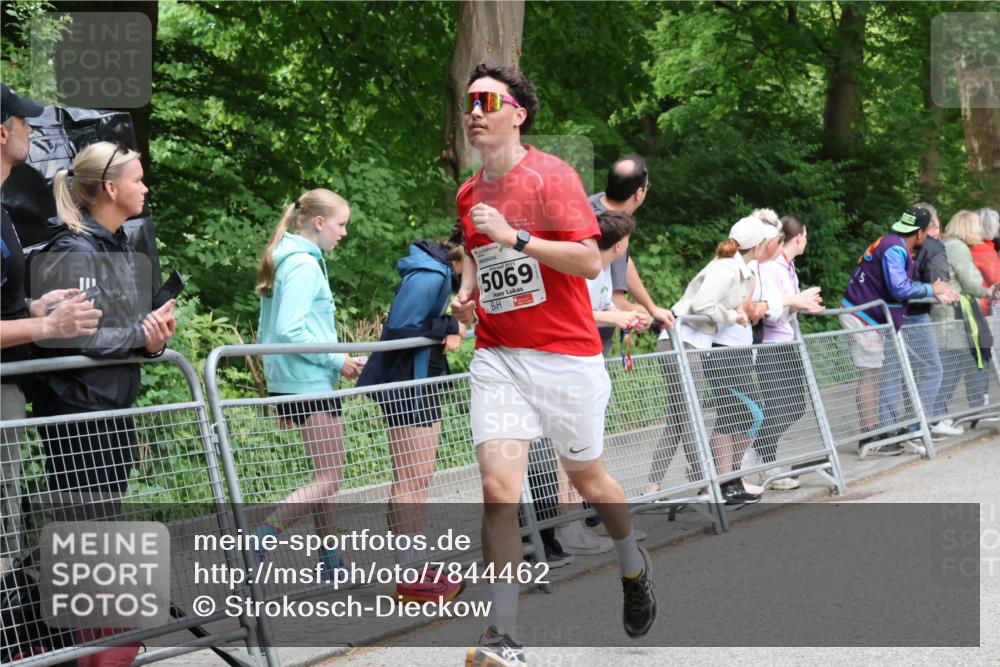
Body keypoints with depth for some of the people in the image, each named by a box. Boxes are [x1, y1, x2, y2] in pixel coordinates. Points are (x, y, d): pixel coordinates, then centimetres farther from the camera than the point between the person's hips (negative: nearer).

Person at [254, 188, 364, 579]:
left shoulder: (283, 261, 14)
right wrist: (337, 360, -15)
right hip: (311, 385, -10)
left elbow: (267, 332, 18)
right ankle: (260, 537, -12)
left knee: (325, 475, 15)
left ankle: (330, 561, 20)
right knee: (329, 479, -5)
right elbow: (290, 331, -23)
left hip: (290, 384, 10)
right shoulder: (304, 265, -15)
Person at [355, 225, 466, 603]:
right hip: (405, 384, -11)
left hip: (422, 381, 11)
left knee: (421, 476, 14)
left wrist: (449, 332, -5)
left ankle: (418, 566, 22)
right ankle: (410, 578, -2)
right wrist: (451, 327, -17)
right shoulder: (429, 276, -20)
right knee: (410, 479, -7)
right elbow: (400, 327, -23)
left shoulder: (441, 272, 10)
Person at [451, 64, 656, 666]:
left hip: (566, 355, -4)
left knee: (589, 480, 12)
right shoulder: (469, 193, 9)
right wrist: (467, 291, 7)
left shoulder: (551, 175, -9)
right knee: (499, 487, -11)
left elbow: (590, 260, -17)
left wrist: (514, 237, -24)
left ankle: (634, 568, 44)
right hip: (496, 356, 4)